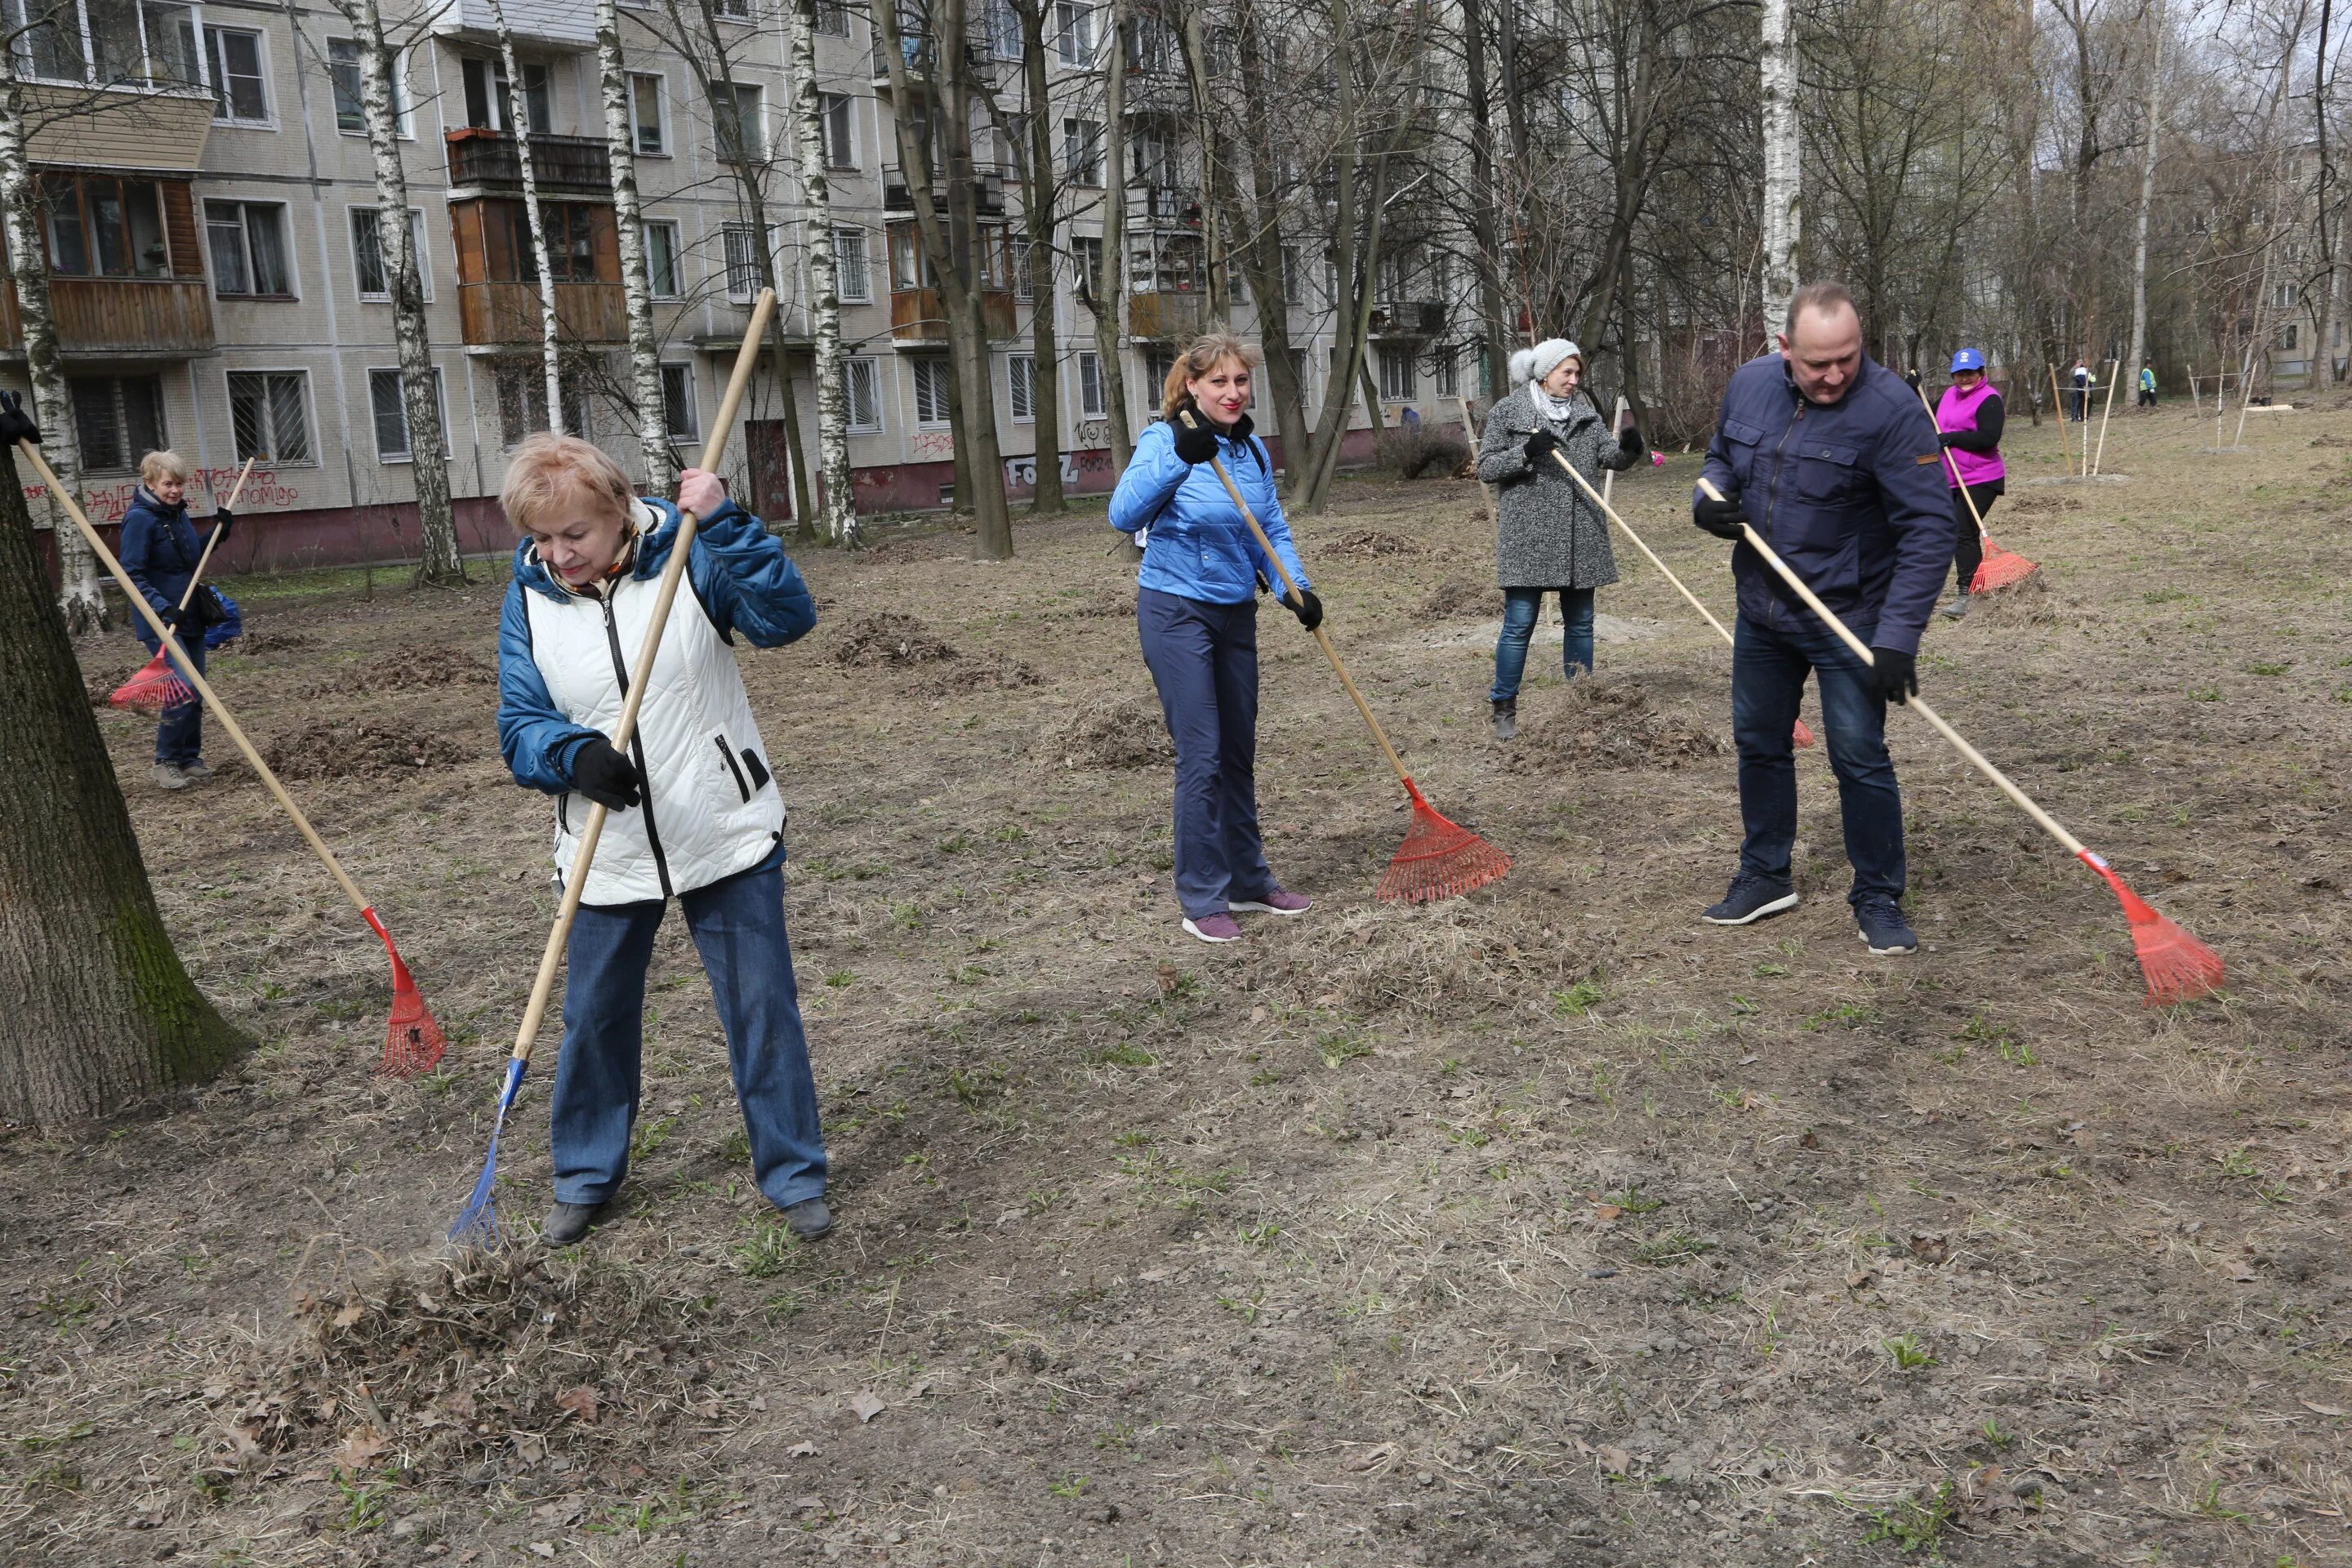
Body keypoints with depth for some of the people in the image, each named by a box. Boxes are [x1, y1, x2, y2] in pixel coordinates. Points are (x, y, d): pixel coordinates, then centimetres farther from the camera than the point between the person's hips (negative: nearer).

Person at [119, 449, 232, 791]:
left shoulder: (178, 513, 10)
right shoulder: (140, 518, -14)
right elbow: (132, 574, -18)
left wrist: (217, 532, 9)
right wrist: (163, 607, -28)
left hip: (190, 618, 8)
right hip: (160, 623, -8)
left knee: (196, 692, 11)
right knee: (182, 691, -15)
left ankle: (190, 759, 23)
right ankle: (166, 764, -2)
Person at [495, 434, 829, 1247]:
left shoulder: (687, 558, -10)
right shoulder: (529, 598, -2)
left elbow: (788, 617, -23)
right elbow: (520, 723, -5)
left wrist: (725, 525, -32)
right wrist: (574, 752, -26)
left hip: (727, 838, -2)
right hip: (607, 854, 3)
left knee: (762, 1008, 5)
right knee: (594, 1017, 14)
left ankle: (792, 1173, 22)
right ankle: (587, 1175, 35)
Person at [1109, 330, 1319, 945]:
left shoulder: (1252, 449, 5)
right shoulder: (1165, 440, -14)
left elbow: (1273, 532, 6)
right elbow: (1123, 514, -28)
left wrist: (1296, 588, -11)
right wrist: (1178, 456, -39)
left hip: (1236, 614, 6)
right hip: (1177, 614, -6)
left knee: (1239, 753, 14)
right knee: (1201, 756, -6)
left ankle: (1248, 881, 26)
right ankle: (1202, 900, 4)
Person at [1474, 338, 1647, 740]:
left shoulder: (1584, 410, 12)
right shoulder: (1508, 412, -1)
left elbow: (1607, 453, 5)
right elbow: (1486, 467, -4)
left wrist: (1626, 448, -17)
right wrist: (1526, 453, -20)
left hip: (1580, 539, 5)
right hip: (1528, 537, -5)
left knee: (1580, 622, 12)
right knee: (1519, 624, -5)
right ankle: (1504, 708, 5)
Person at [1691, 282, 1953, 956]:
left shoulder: (1891, 408, -21)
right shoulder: (1748, 384, -4)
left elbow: (1928, 529, -21)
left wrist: (1899, 636, -27)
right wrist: (1711, 496, -9)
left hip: (1848, 618, -6)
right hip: (1762, 612, 6)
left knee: (1861, 760, -2)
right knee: (1758, 743, 15)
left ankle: (1878, 898, 15)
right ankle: (1765, 877, 33)